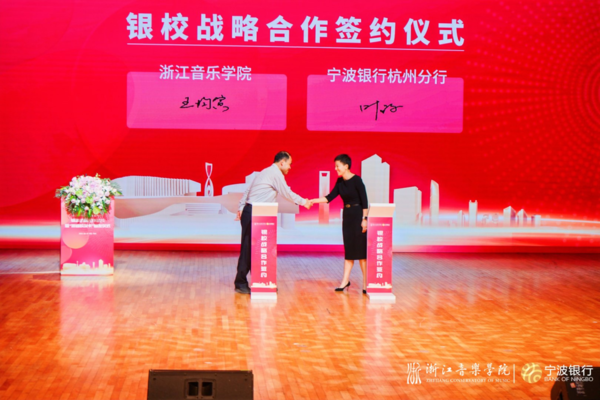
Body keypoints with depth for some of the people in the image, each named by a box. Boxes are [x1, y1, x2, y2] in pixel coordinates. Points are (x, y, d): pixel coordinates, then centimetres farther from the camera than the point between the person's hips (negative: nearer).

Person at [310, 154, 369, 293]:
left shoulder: (356, 180, -13)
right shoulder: (340, 182, 7)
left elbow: (364, 200, -13)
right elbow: (330, 197, 8)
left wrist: (364, 219, -16)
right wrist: (312, 201, 1)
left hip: (358, 215, -7)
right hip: (347, 216, 7)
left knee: (360, 249, -5)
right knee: (348, 249, 8)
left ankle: (365, 282, 2)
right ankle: (345, 280, 10)